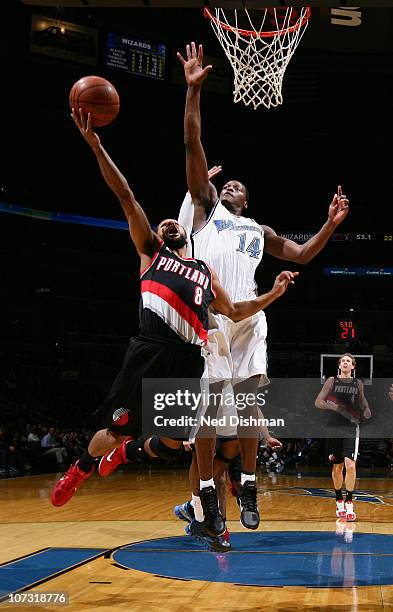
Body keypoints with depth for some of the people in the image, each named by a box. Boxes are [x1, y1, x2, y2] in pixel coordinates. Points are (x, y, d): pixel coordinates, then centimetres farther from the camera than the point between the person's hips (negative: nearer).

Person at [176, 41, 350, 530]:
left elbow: (302, 255, 33)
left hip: (246, 314, 3)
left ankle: (248, 488, 4)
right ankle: (206, 490, 1)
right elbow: (193, 147, 13)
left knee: (248, 399, -4)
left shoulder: (259, 231, 32)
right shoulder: (205, 206, 22)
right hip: (207, 310, -3)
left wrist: (331, 224, 18)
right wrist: (193, 91, 5)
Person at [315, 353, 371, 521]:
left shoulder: (358, 383, 9)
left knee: (350, 464, -16)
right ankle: (339, 501, 23)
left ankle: (349, 503, -12)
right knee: (337, 467, 8)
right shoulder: (331, 381, 4)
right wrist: (334, 407, -17)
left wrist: (367, 414, 3)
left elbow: (363, 403, 23)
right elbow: (318, 402, -1)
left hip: (351, 427, 0)